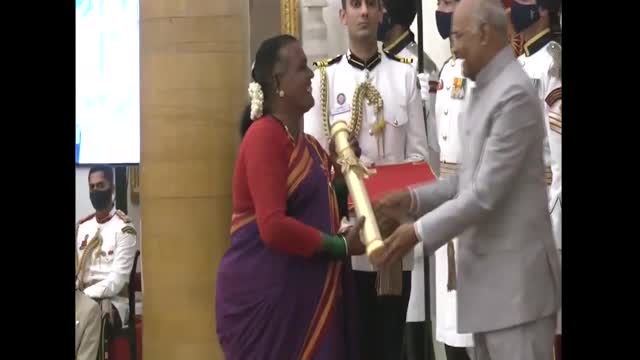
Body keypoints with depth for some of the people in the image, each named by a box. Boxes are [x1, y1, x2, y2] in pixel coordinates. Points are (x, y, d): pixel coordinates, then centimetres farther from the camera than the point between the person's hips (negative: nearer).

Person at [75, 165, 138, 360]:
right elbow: (77, 269, 15)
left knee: (89, 310, -35)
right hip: (83, 298, 5)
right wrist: (79, 295, -6)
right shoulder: (81, 227, 16)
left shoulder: (124, 229, -4)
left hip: (111, 301, -5)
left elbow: (118, 279, -12)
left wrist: (85, 295, -20)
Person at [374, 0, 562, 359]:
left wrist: (419, 231, -15)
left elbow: (486, 191, -21)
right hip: (489, 270, 10)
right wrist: (414, 198, 8)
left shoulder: (514, 94, -17)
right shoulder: (483, 91, 15)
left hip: (514, 274, -10)